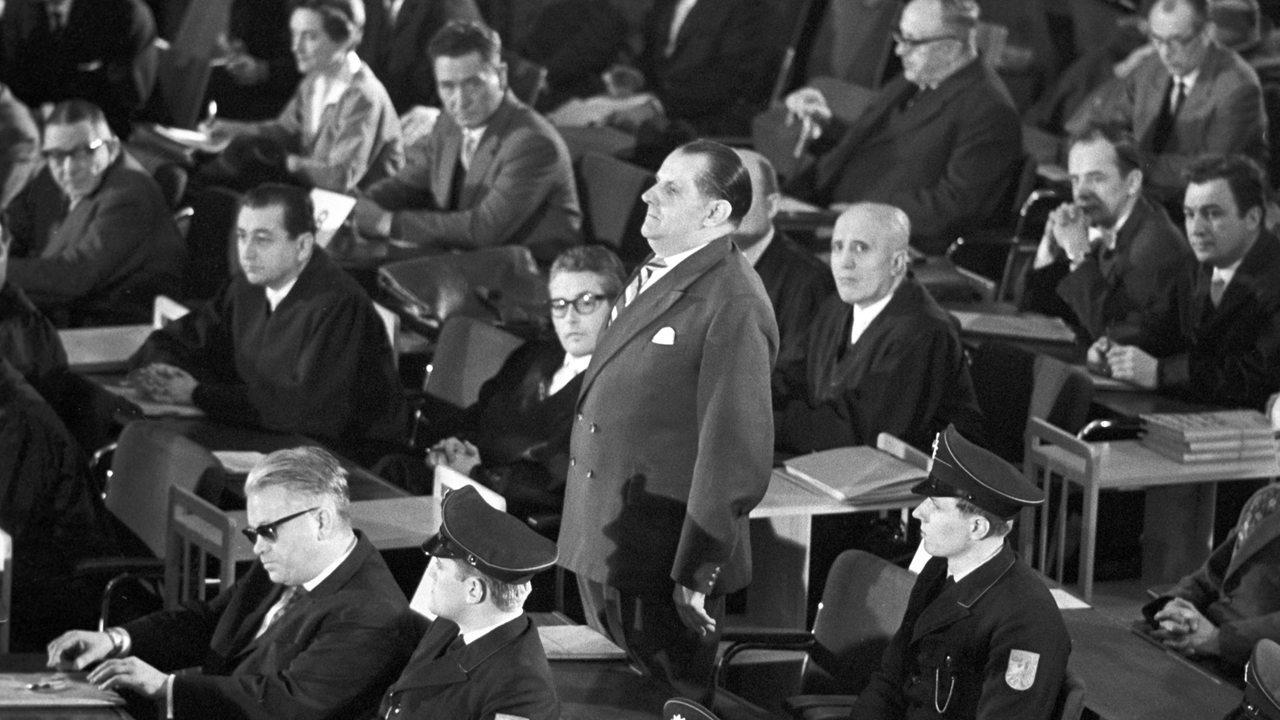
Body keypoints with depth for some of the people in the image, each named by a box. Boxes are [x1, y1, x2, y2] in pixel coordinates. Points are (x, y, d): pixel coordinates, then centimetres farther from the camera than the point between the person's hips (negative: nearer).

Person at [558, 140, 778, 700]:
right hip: (603, 548, 9)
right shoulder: (651, 276, 11)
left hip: (663, 562, -9)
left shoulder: (732, 307, -19)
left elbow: (736, 458, -21)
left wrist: (696, 575, -19)